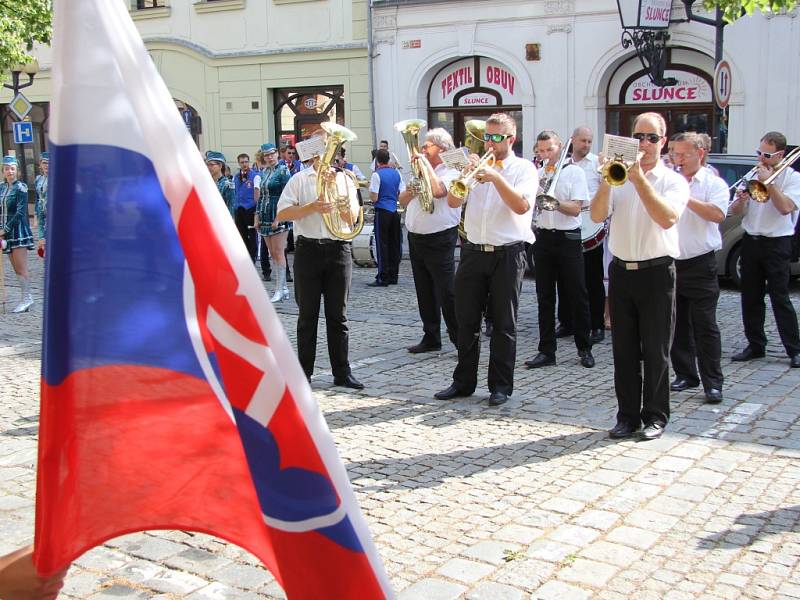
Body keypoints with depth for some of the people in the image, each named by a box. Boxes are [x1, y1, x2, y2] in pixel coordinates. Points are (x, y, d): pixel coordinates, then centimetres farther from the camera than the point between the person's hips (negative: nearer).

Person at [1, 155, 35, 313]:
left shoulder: (20, 187, -7)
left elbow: (20, 213, -13)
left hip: (18, 230, -6)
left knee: (21, 268, -6)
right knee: (16, 268, 8)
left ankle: (26, 298, -1)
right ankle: (26, 298, 13)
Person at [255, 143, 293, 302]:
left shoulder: (283, 170, -6)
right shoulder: (264, 172, 15)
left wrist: (278, 217, -17)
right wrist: (257, 216, 12)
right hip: (266, 217, 7)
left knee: (278, 253, -8)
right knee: (273, 254, 7)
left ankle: (280, 289, -5)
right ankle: (283, 288, 12)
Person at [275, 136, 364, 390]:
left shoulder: (344, 179, 10)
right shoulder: (300, 179, 4)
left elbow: (351, 217, -1)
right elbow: (281, 214, -5)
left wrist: (335, 188, -9)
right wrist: (313, 207, -15)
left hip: (338, 249, 1)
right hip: (308, 249, -1)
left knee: (337, 315, 6)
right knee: (307, 314, 5)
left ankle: (342, 372, 12)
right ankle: (304, 372, 14)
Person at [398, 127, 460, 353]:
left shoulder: (451, 172, -6)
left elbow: (438, 190, -27)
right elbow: (402, 201, 21)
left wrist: (425, 163, -15)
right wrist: (409, 191, -2)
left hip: (439, 239, -8)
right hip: (416, 238, 8)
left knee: (446, 292, -8)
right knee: (424, 292, 12)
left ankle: (460, 339, -2)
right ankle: (431, 337, 20)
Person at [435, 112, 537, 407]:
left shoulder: (523, 168, 0)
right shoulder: (478, 164, 12)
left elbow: (522, 206, -16)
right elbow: (453, 201, 4)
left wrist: (495, 177, -21)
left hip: (507, 254, -4)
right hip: (473, 252, 4)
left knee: (503, 324, 3)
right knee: (466, 321, 7)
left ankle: (501, 385, 13)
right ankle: (463, 381, 18)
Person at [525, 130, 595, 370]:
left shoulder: (574, 172, -1)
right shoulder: (536, 174, 10)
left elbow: (575, 208, -10)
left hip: (568, 239, -4)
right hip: (543, 238, 4)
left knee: (577, 296, 2)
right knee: (545, 297, 4)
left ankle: (584, 348, 13)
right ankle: (546, 351, 9)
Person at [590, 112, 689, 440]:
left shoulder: (674, 181, -1)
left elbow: (667, 219, -20)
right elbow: (597, 216, -6)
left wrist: (640, 181, -22)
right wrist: (607, 180, -18)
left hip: (657, 273, -3)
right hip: (621, 271, 3)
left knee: (656, 351, 4)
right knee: (623, 349, 8)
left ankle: (654, 416, 16)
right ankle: (628, 415, 18)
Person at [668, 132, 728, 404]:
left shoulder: (714, 184, 0)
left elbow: (717, 214, -17)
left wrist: (685, 197, -18)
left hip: (700, 266, -4)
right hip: (669, 264, 4)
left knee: (705, 326, -3)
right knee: (677, 325, 9)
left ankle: (712, 382, 2)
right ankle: (685, 374, 21)